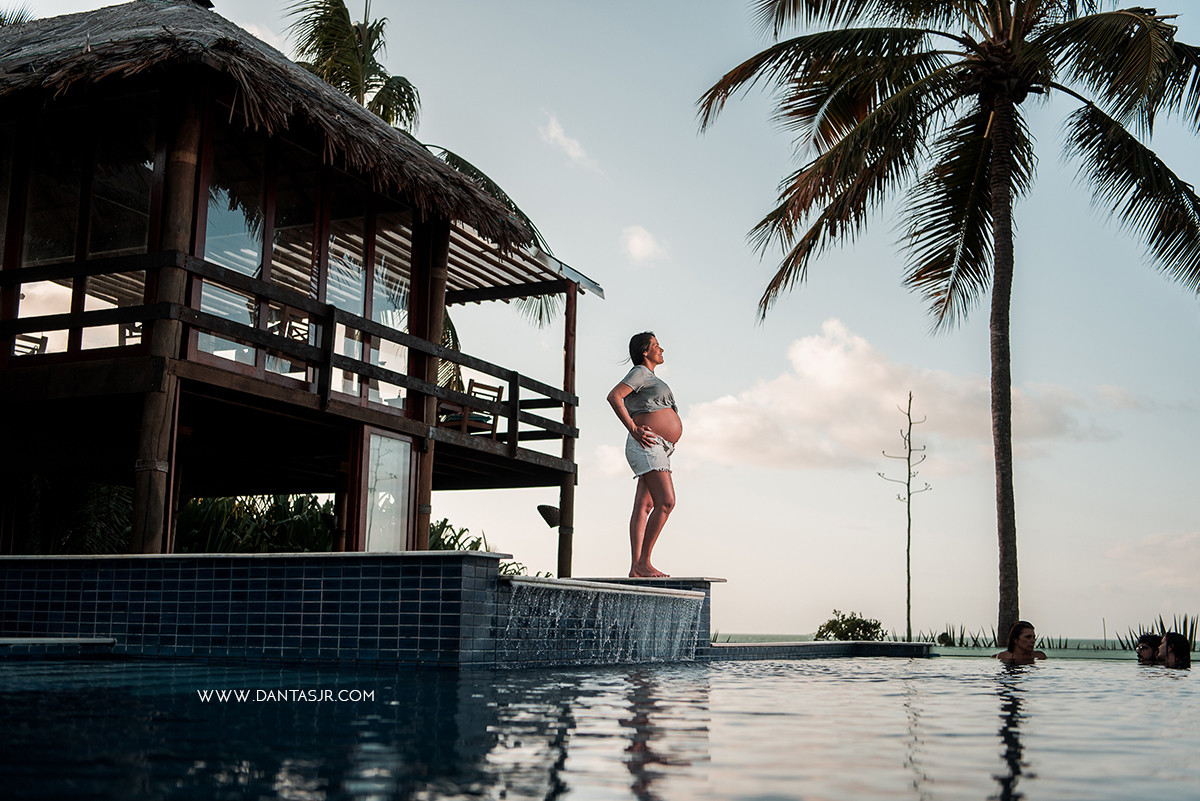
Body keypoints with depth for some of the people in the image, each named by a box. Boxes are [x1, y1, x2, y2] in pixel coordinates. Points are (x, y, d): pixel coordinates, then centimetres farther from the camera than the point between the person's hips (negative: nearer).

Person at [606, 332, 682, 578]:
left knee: (644, 507, 2)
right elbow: (614, 396, -17)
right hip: (647, 446, -10)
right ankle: (643, 563, -19)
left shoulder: (650, 378, 27)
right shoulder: (640, 372, -3)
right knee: (666, 502, -19)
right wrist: (633, 430, -20)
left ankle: (636, 568, -2)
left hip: (659, 450, 10)